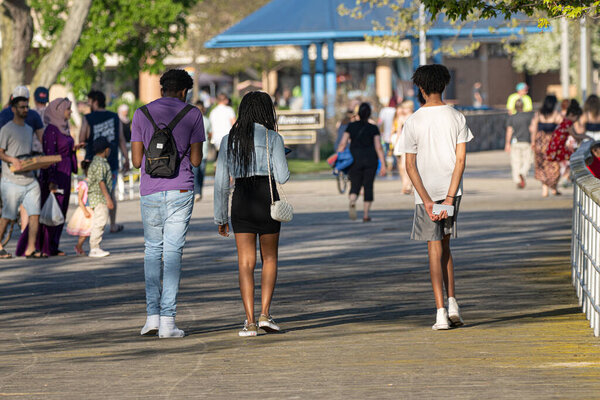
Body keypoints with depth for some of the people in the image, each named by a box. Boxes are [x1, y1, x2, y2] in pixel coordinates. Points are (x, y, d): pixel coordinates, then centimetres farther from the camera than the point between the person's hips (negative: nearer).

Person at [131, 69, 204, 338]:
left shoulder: (141, 114, 5)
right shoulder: (192, 114, 1)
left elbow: (136, 160, 3)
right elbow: (196, 160, 0)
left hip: (150, 191, 2)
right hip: (180, 190, -2)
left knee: (153, 250, 15)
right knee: (173, 252, 0)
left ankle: (152, 314, 4)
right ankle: (167, 321, -5)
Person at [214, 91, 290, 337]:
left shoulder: (229, 140, 6)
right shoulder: (272, 138, -4)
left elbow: (221, 182, 6)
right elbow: (282, 177, -7)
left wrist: (221, 218, 12)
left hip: (241, 202, 2)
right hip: (267, 199, -2)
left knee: (246, 262, 3)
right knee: (270, 258, 13)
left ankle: (250, 322, -5)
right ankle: (265, 314, 0)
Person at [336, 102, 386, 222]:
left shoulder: (351, 126, 2)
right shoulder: (373, 128, -1)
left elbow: (342, 144, -2)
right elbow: (379, 147, -6)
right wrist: (383, 165, -5)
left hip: (355, 159, 1)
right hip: (371, 160, -1)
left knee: (355, 186, 8)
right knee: (368, 186, 7)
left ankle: (352, 202, -25)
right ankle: (366, 214, 2)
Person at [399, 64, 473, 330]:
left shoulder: (413, 122, -6)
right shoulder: (457, 118, 0)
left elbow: (410, 165, -10)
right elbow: (460, 160, -6)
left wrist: (426, 199, -10)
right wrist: (449, 197, -8)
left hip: (426, 193, -2)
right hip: (451, 190, 2)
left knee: (435, 249, 0)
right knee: (444, 246, 18)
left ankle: (442, 313, -5)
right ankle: (452, 304, 11)